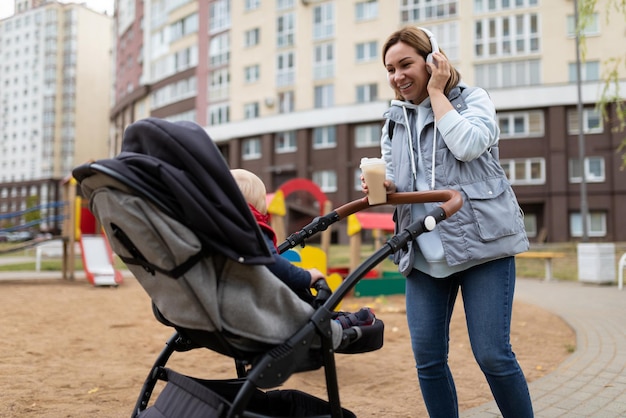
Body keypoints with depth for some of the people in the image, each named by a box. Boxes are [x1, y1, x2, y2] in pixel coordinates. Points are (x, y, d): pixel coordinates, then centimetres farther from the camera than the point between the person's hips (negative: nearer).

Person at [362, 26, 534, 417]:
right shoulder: (395, 120, 15)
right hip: (424, 252, 5)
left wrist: (436, 92, -7)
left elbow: (467, 145, -18)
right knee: (428, 358, 3)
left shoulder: (473, 99, 3)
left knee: (492, 354, -6)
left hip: (482, 241, -4)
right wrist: (382, 186, -6)